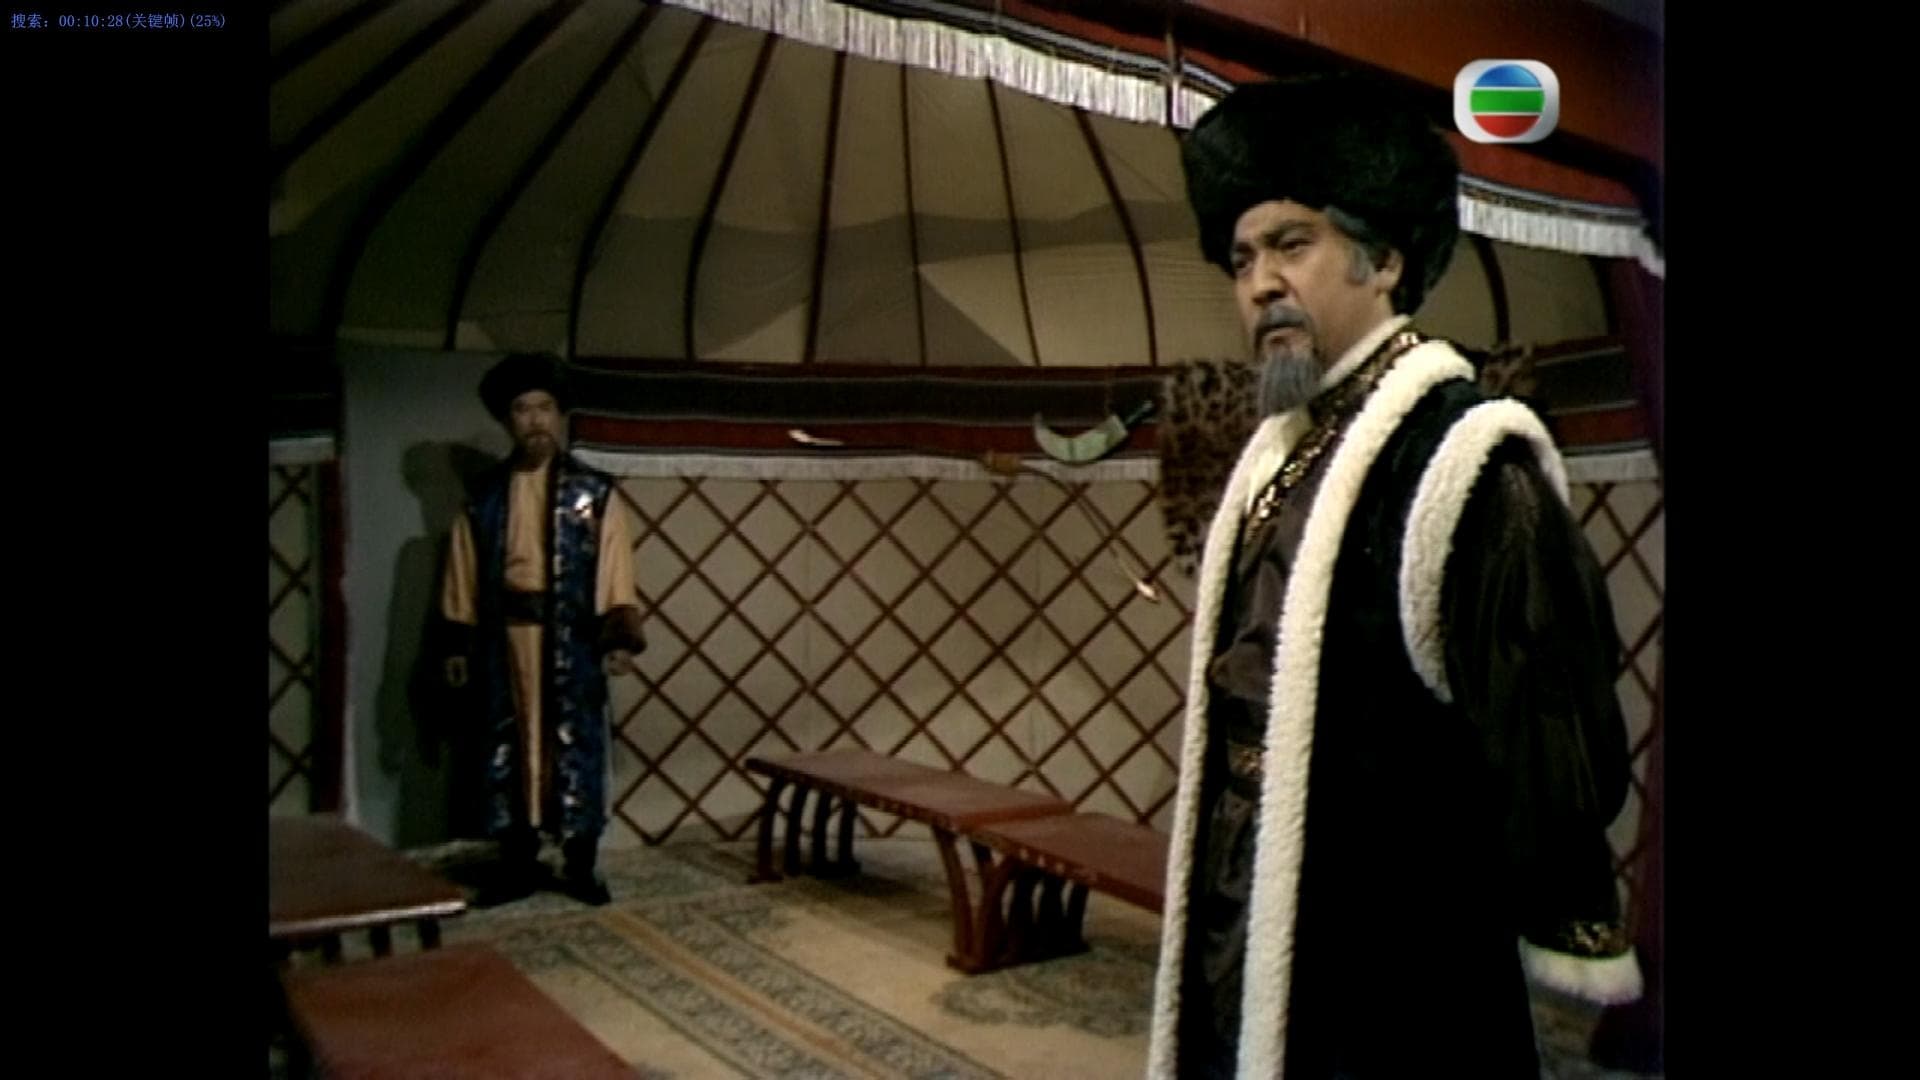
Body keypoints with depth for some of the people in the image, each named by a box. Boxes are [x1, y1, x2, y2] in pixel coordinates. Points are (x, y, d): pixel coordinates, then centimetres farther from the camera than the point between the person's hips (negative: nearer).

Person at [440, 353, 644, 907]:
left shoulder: (594, 492, 1)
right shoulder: (486, 493, 8)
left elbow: (615, 571, -4)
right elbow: (465, 573, 9)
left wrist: (620, 638, -13)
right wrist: (459, 644, 4)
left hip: (572, 640, -2)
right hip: (505, 637, 2)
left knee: (577, 747, 2)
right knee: (508, 747, 7)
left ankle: (580, 868, 13)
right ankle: (518, 867, 19)